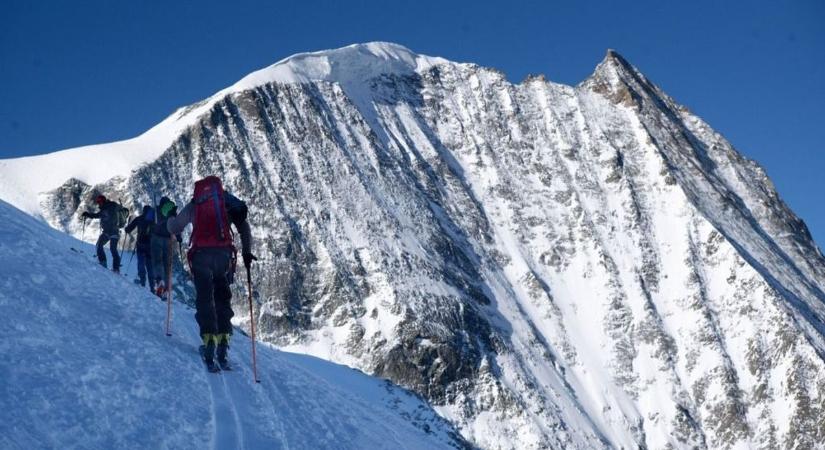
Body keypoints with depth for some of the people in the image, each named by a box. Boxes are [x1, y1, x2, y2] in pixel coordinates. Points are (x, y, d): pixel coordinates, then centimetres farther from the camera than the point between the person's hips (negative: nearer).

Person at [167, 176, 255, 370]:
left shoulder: (194, 205, 12)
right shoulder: (227, 200, 14)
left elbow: (174, 228, 18)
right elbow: (244, 226, 8)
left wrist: (172, 217, 40)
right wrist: (247, 252, 14)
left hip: (201, 254, -1)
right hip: (224, 253, 1)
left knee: (204, 297, 1)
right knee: (223, 297, 11)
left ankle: (209, 338, -15)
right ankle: (223, 338, -2)